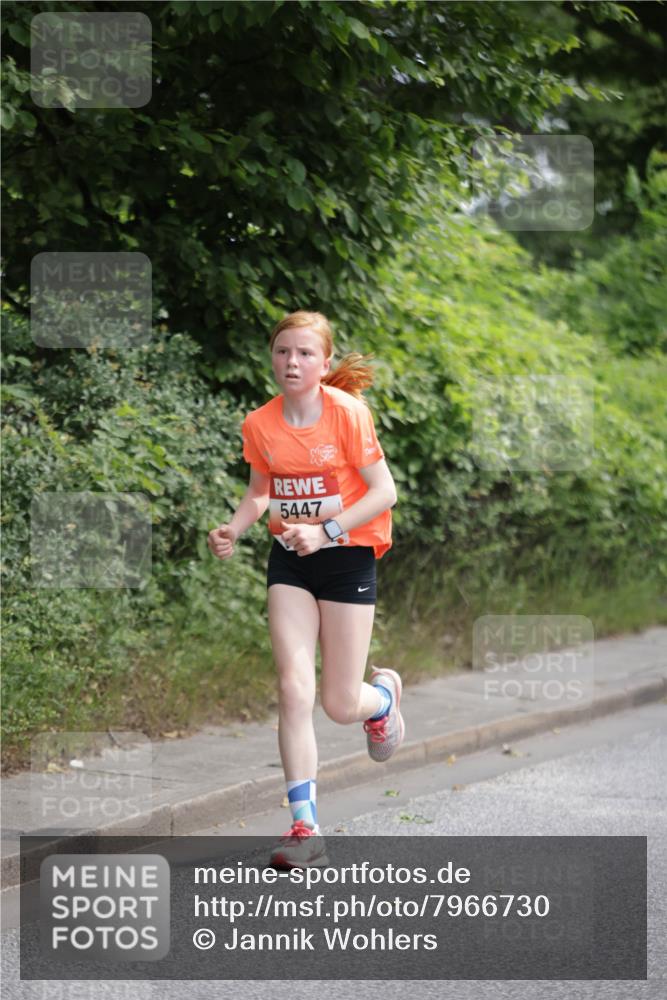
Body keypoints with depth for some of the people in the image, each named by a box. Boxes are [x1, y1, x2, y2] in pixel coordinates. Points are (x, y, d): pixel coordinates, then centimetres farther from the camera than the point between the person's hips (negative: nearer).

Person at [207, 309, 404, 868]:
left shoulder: (348, 412, -14)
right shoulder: (260, 425, -2)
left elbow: (384, 492, -12)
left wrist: (326, 530, -22)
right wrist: (234, 529, -5)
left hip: (347, 555, -3)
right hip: (290, 559, 3)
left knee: (342, 706, -1)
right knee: (294, 688, -12)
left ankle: (383, 695, 39)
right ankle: (305, 827, -11)